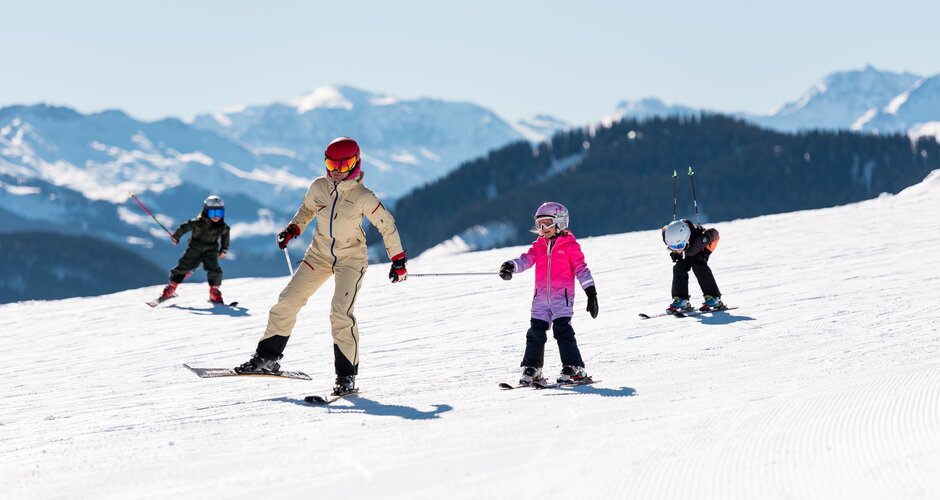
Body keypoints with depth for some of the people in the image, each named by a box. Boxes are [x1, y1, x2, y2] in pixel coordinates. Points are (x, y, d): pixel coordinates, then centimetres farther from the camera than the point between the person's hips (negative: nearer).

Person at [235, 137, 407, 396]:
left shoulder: (363, 196, -16)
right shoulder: (319, 187, -4)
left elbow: (387, 225, -7)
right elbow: (307, 209, 17)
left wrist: (398, 260, -5)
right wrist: (292, 229, 2)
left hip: (351, 258, -5)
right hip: (320, 255, 5)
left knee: (341, 313, -21)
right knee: (287, 302, 0)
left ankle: (347, 375, -12)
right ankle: (267, 358, 14)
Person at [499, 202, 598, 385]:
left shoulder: (570, 245, -1)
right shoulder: (539, 245, 12)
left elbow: (581, 268, -1)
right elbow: (527, 259, -1)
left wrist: (591, 292, -3)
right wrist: (511, 266, -22)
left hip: (562, 295, -5)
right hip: (541, 297, 5)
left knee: (562, 329, -15)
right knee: (535, 331, 6)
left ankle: (574, 368, -12)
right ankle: (531, 369, 16)